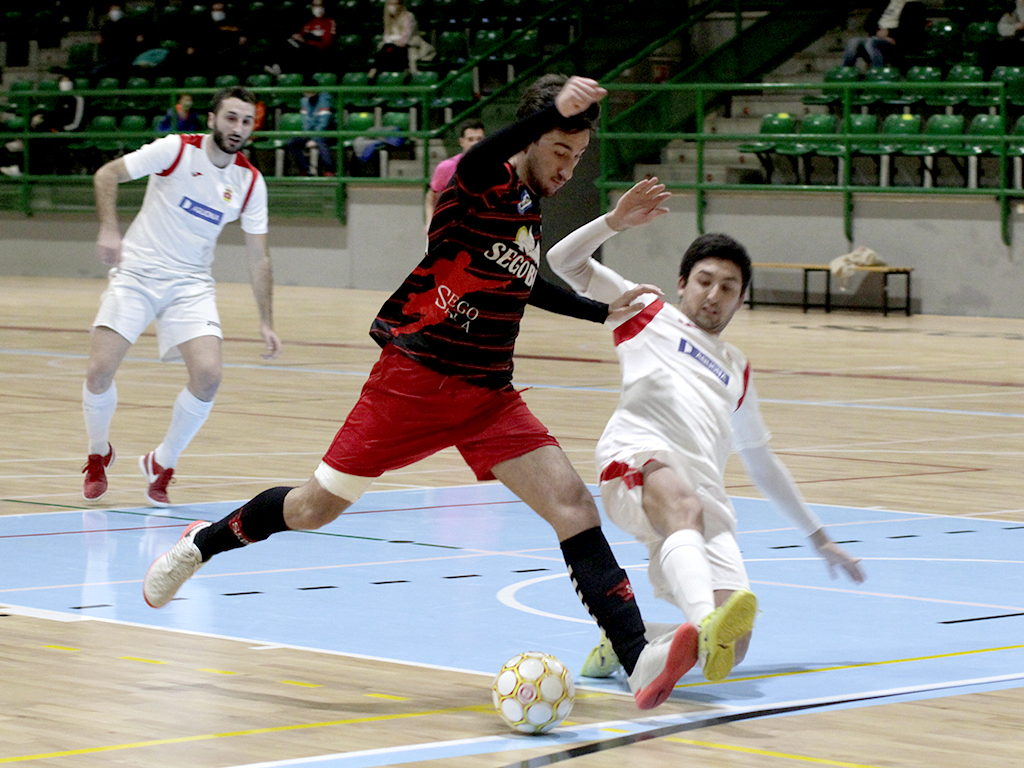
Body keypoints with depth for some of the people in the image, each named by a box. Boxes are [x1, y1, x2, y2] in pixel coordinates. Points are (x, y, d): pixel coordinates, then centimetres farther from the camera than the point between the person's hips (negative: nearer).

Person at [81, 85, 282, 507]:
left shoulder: (251, 182, 0)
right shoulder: (176, 149, -10)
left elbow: (259, 259, 6)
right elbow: (107, 174, -6)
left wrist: (266, 322, 1)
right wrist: (109, 229, -21)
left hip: (191, 285, 2)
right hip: (136, 272, -2)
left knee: (208, 375, -19)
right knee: (100, 372, -14)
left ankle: (160, 464, 6)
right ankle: (98, 454, 18)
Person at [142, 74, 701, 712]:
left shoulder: (531, 207, 12)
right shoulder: (484, 186, -11)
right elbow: (477, 163, -39)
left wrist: (602, 312, 32)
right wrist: (556, 109, -55)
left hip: (490, 395, 6)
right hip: (416, 377, -6)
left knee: (573, 503, -13)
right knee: (317, 507, 4)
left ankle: (638, 660, -21)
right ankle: (201, 545, 32)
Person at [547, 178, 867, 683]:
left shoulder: (737, 370, 38)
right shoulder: (648, 315, 27)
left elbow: (762, 463, 45)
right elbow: (565, 262, 21)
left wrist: (819, 538, 45)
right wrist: (616, 221, 6)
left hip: (705, 489, 5)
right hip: (641, 455, -4)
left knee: (731, 648, -19)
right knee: (685, 507, -43)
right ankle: (704, 624, -68)